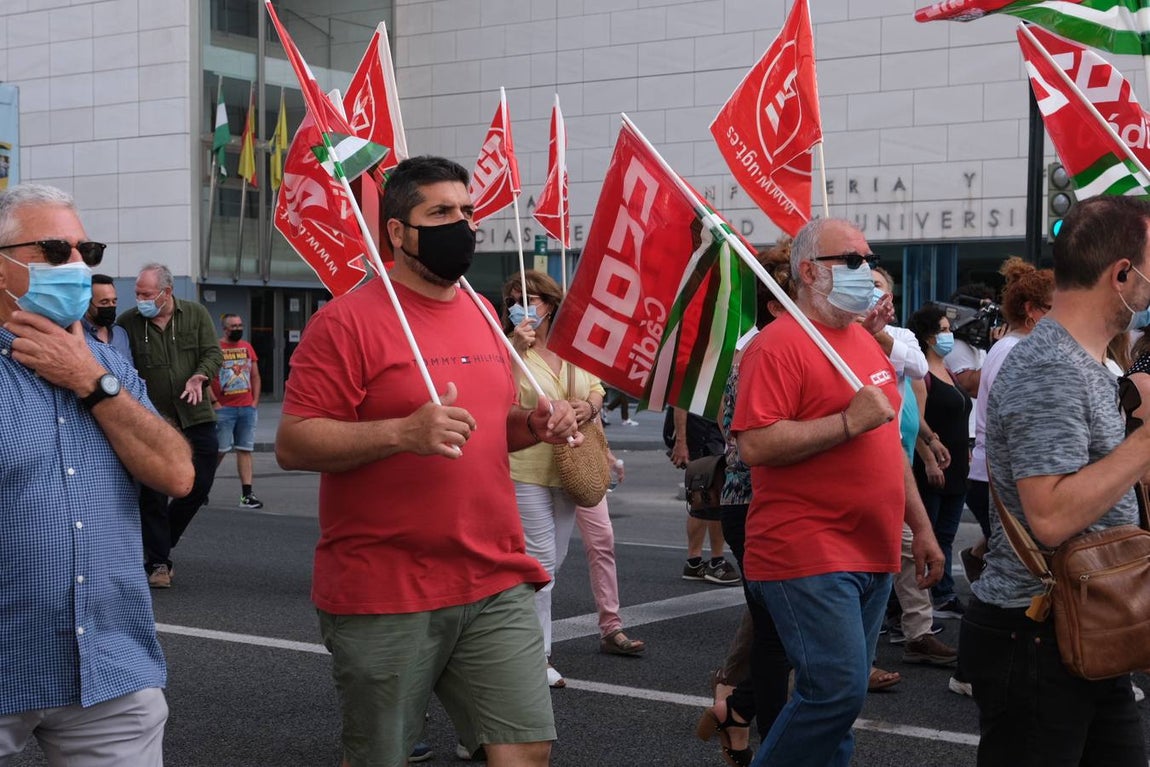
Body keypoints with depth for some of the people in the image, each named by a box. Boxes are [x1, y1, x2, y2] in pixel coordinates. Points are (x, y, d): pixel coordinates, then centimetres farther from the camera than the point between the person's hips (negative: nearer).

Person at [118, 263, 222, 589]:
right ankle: (158, 562, 9)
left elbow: (213, 353, 1)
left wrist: (199, 377, -18)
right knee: (153, 493, -1)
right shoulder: (128, 322, -2)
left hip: (196, 417, 2)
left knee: (200, 484, 5)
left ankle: (159, 540, 27)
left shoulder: (196, 314, 2)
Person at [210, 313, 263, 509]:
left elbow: (255, 376, 17)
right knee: (219, 450, -3)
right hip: (224, 410, -5)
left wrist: (255, 401, 8)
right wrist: (214, 403, -12)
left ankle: (247, 494, 3)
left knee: (245, 450, 3)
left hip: (247, 408, 5)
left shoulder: (247, 347, 12)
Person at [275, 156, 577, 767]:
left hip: (496, 586, 6)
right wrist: (402, 431, -25)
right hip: (383, 598, -5)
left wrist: (532, 425, 4)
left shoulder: (482, 315, 13)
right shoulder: (348, 320, -9)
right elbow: (292, 444, -13)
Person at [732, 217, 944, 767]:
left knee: (838, 697, 11)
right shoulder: (780, 344, -10)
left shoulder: (865, 341, 17)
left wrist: (921, 527, 23)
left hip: (872, 556, 8)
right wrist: (850, 420, -20)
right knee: (838, 692, -14)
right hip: (808, 556, -8)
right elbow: (754, 445, -21)